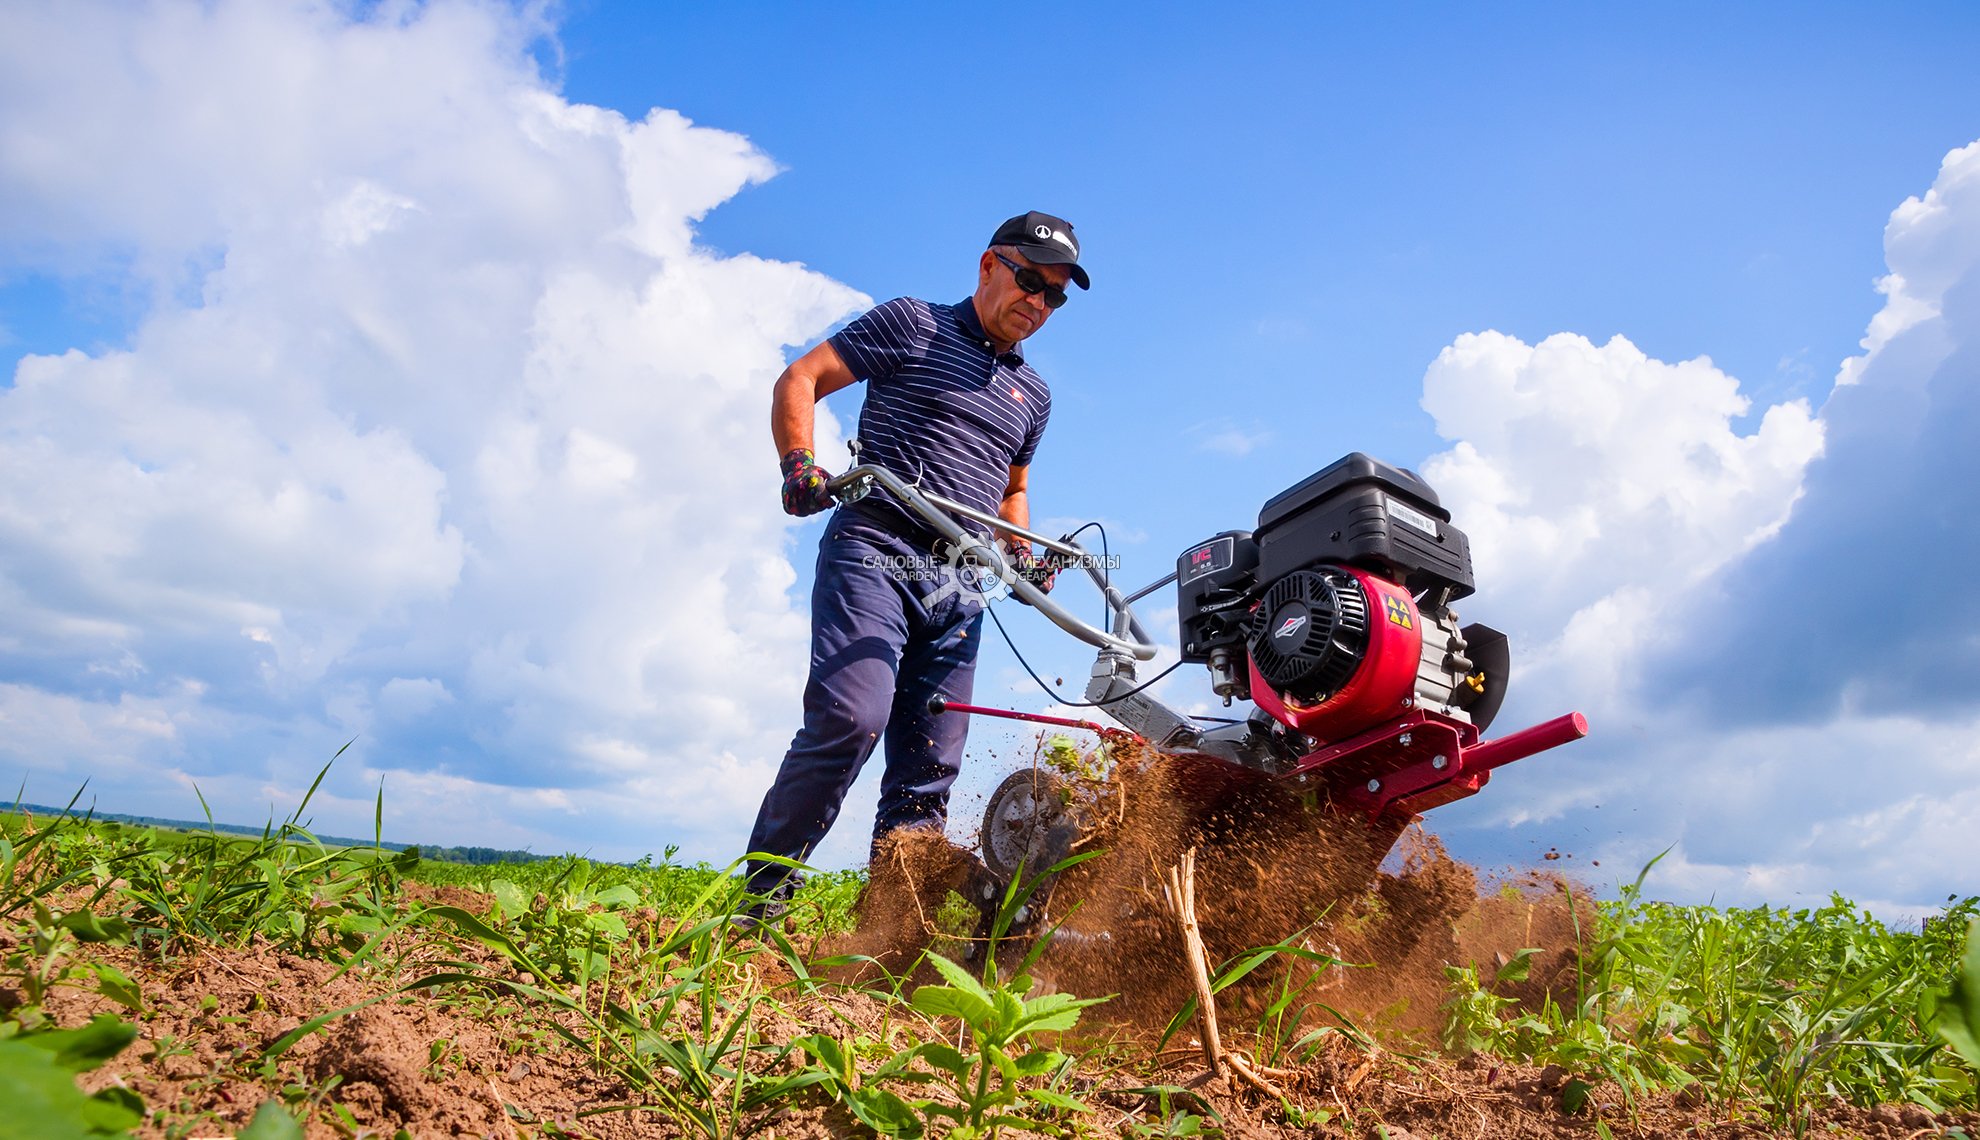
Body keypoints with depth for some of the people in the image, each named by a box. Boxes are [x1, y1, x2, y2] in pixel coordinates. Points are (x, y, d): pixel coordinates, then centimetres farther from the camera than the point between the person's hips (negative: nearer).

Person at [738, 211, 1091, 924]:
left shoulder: (1032, 395, 23)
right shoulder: (912, 324, 7)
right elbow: (799, 379, 3)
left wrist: (1024, 557, 14)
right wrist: (800, 464, -15)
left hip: (958, 586, 6)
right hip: (875, 550, -6)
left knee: (931, 765, 1)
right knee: (852, 716, -24)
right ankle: (762, 893, -10)